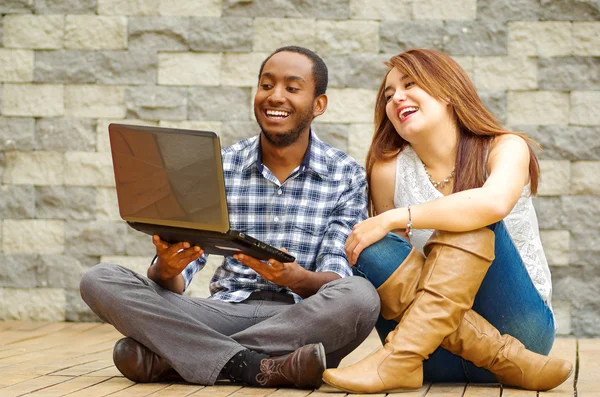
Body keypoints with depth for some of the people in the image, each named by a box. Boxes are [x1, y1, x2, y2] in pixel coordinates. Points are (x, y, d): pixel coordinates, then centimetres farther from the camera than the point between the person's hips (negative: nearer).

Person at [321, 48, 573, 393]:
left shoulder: (505, 148, -4)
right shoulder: (389, 171, 3)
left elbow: (495, 203, -28)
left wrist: (394, 218, -28)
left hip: (520, 324, -2)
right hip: (444, 351, 2)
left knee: (470, 220, -24)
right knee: (374, 252, -23)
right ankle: (512, 363, -31)